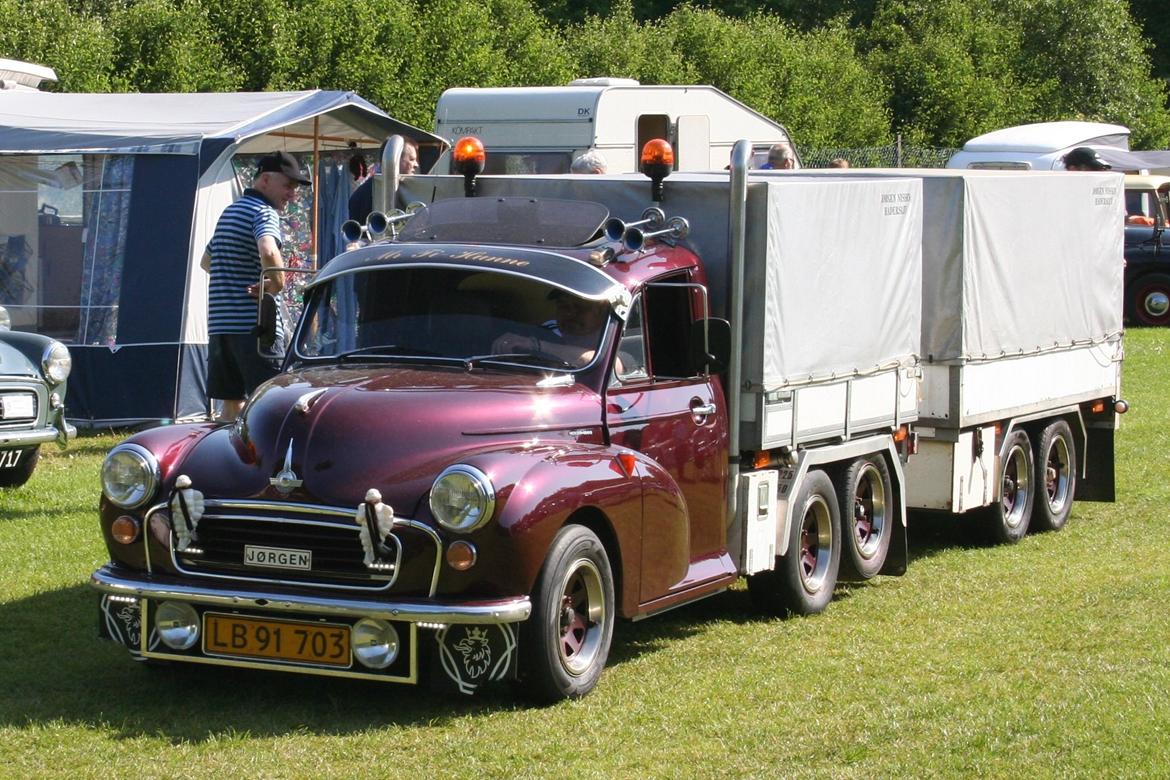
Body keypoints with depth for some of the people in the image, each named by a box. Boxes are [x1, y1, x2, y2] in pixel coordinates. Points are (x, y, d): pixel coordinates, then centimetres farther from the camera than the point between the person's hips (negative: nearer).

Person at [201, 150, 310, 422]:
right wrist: (277, 284, -14)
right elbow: (268, 252, -31)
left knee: (232, 404, 11)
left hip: (219, 324, 9)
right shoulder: (264, 212, -9)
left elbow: (207, 261, 33)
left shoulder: (229, 212, 21)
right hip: (253, 324, -9)